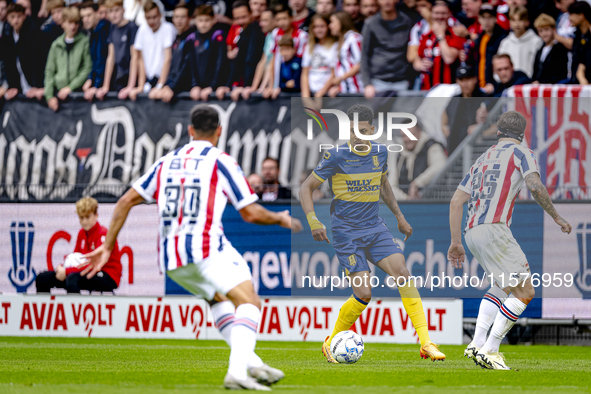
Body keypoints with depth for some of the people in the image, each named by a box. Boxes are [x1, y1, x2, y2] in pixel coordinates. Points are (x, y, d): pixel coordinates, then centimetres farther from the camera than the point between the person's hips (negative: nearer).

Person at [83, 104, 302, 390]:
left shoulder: (165, 163, 21)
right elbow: (251, 213, 3)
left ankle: (251, 363, 8)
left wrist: (107, 247, 22)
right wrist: (282, 219, 22)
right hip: (207, 246, -6)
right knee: (248, 302, -11)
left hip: (170, 258, 6)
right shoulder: (221, 162, 4)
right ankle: (237, 371, -34)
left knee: (220, 299, 26)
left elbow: (125, 202, 18)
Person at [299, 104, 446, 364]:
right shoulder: (337, 156, -11)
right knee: (363, 294, -13)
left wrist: (399, 217, 26)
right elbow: (306, 188, -4)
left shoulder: (379, 152, 4)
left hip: (375, 227, 5)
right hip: (346, 232, -5)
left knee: (402, 274, -14)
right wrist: (313, 221, -15)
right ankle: (332, 342, 11)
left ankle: (426, 344, -15)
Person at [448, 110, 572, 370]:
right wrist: (556, 217, -1)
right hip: (493, 229, -8)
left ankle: (477, 344, 10)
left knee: (503, 285, 25)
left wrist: (456, 242, 23)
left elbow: (456, 201, 22)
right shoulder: (521, 153, 7)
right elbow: (535, 186, -12)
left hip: (472, 232, 8)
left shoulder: (482, 160, 26)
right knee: (524, 292, -5)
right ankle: (490, 352, -11)